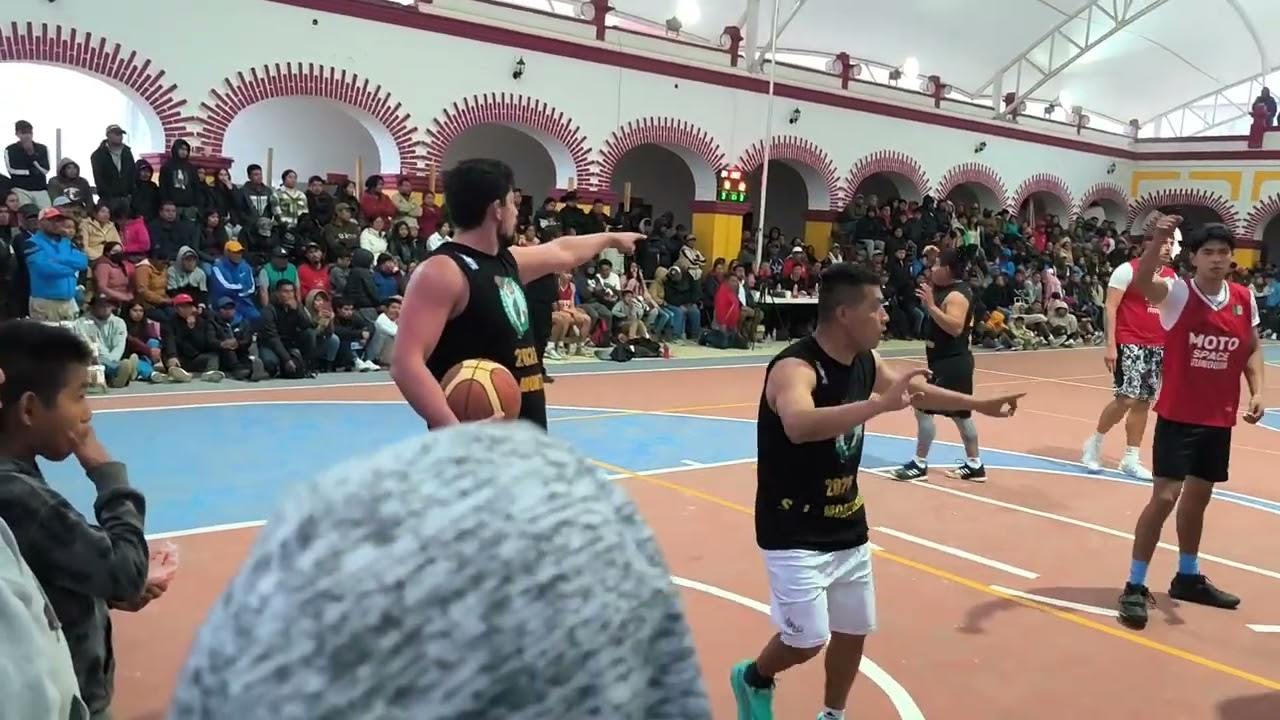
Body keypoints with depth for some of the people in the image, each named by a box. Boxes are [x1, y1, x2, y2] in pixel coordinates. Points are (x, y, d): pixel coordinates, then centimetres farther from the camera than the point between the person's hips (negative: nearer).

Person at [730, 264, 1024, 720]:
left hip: (847, 526, 8)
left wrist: (980, 405, 30)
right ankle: (753, 679, 29)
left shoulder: (865, 363, 0)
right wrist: (881, 404, -54)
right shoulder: (794, 368, -26)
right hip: (796, 532, -8)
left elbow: (916, 390, 21)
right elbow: (799, 426, -48)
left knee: (854, 631, 16)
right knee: (806, 641, -2)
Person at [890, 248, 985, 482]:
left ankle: (919, 464, -1)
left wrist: (931, 305, -32)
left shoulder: (957, 295, -19)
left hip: (951, 363, -11)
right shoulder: (948, 289, 12)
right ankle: (974, 466, 24)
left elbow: (955, 327, -31)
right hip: (949, 361, 11)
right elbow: (929, 308, 27)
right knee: (960, 414, 16)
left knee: (923, 409, -9)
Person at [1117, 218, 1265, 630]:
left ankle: (1187, 577, 34)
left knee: (1198, 497, 18)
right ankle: (1135, 586, 0)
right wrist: (1158, 240, -51)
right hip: (1178, 415, -5)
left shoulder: (1244, 299, 3)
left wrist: (1257, 391, 1)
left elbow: (1253, 348, 15)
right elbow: (1142, 282, -34)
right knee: (1165, 497, -10)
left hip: (1220, 418, 5)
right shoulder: (1177, 293, -12)